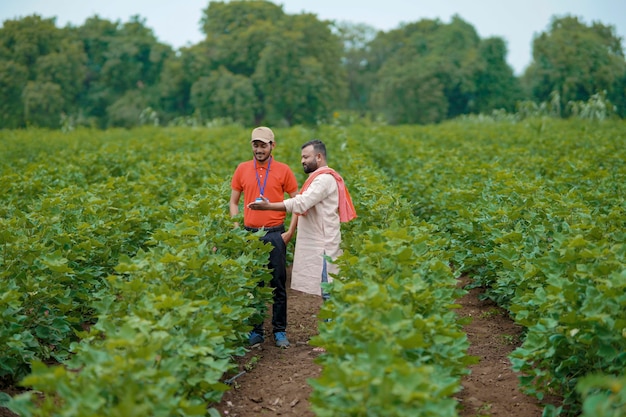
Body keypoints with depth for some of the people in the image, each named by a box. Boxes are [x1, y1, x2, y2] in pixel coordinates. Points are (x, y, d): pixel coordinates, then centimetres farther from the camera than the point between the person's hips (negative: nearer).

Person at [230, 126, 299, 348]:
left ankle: (280, 331, 14)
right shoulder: (242, 169, 5)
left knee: (278, 285, 4)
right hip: (250, 235, 2)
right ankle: (255, 330, 17)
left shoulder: (283, 170, 0)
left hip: (275, 234, -2)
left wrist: (291, 232, -2)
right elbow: (234, 202, 12)